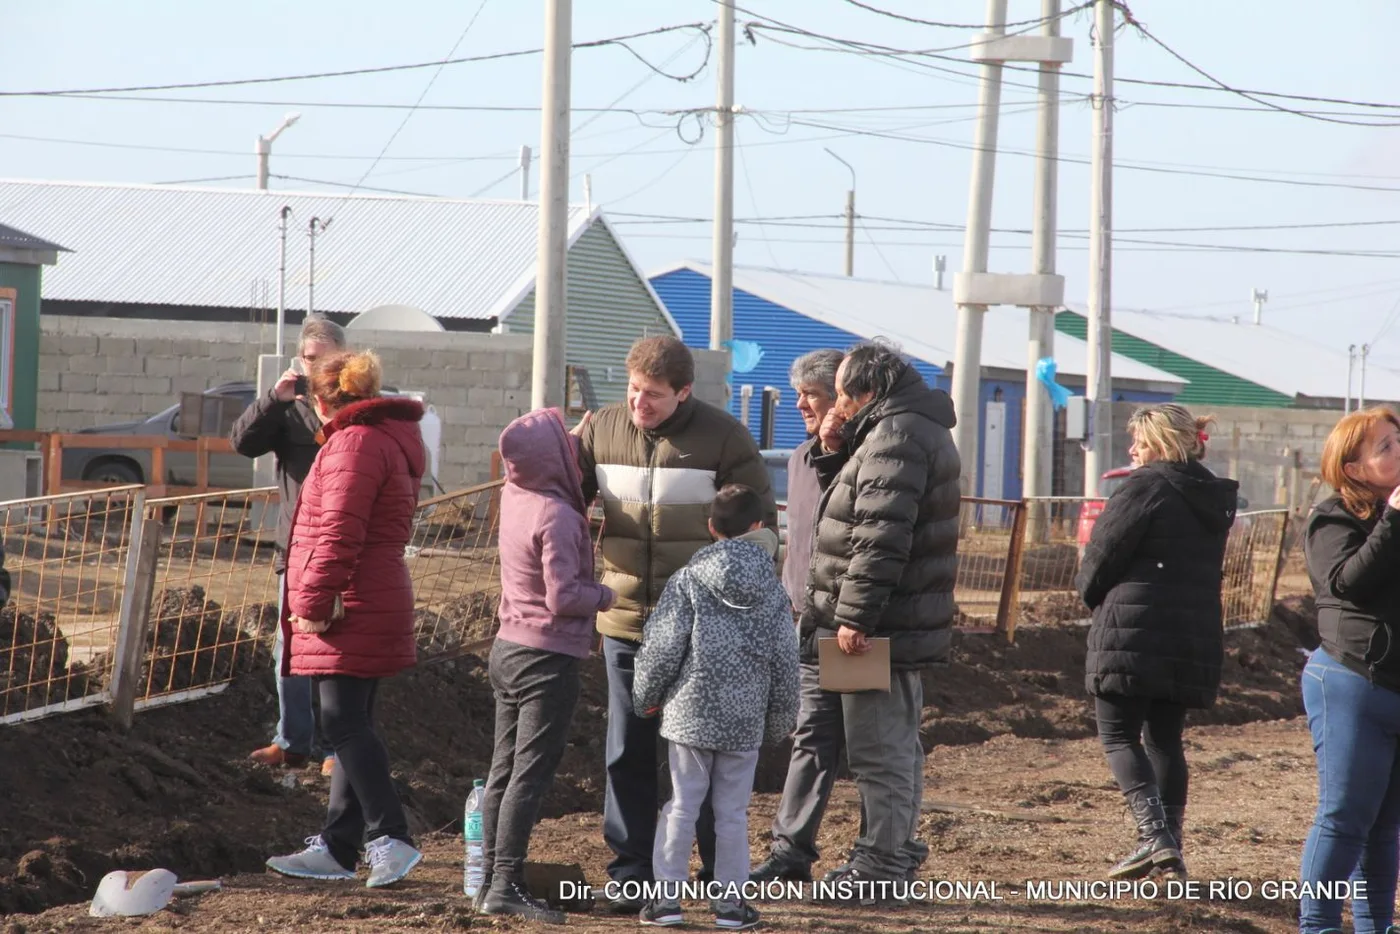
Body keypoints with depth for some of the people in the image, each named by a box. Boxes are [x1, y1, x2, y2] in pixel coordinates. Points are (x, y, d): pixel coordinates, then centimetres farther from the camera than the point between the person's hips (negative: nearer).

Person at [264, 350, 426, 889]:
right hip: (374, 610, 11)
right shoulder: (392, 441, 20)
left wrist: (316, 602, -19)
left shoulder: (355, 443, -13)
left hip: (348, 612, -11)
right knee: (350, 726, 12)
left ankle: (390, 838, -18)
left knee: (344, 723, -12)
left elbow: (340, 531, -21)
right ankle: (337, 846, 17)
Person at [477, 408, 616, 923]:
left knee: (505, 769, 11)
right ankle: (507, 884, -10)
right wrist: (604, 595, -7)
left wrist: (583, 438, 14)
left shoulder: (513, 496, 5)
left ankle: (493, 876, 13)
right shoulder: (557, 517, -19)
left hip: (508, 649, 8)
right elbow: (563, 597, -23)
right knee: (531, 774, -7)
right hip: (548, 659, -8)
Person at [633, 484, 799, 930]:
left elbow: (662, 648, -8)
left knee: (681, 806, 6)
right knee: (733, 811, 8)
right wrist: (781, 721, 16)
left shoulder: (688, 581, -7)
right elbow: (785, 663, 4)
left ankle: (667, 897, 7)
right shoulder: (772, 591, 1)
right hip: (745, 722, 1)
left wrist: (646, 697, 8)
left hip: (690, 714, -1)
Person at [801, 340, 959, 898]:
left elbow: (880, 537, -25)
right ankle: (898, 850, 29)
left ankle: (880, 863, -5)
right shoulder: (915, 428, 17)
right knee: (898, 742, 19)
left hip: (880, 626, -11)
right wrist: (834, 453, 8)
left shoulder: (895, 437, -18)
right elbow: (857, 507, 24)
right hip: (904, 624, 11)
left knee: (878, 748, -7)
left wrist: (855, 616, -24)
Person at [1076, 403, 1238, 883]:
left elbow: (1102, 555, -10)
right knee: (1166, 738, 15)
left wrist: (1091, 592, 11)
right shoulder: (1214, 498, 15)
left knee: (1118, 735, -2)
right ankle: (1170, 846, 12)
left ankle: (1154, 833, -18)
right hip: (1195, 640, 7)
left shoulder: (1145, 486, -10)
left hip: (1132, 632, -7)